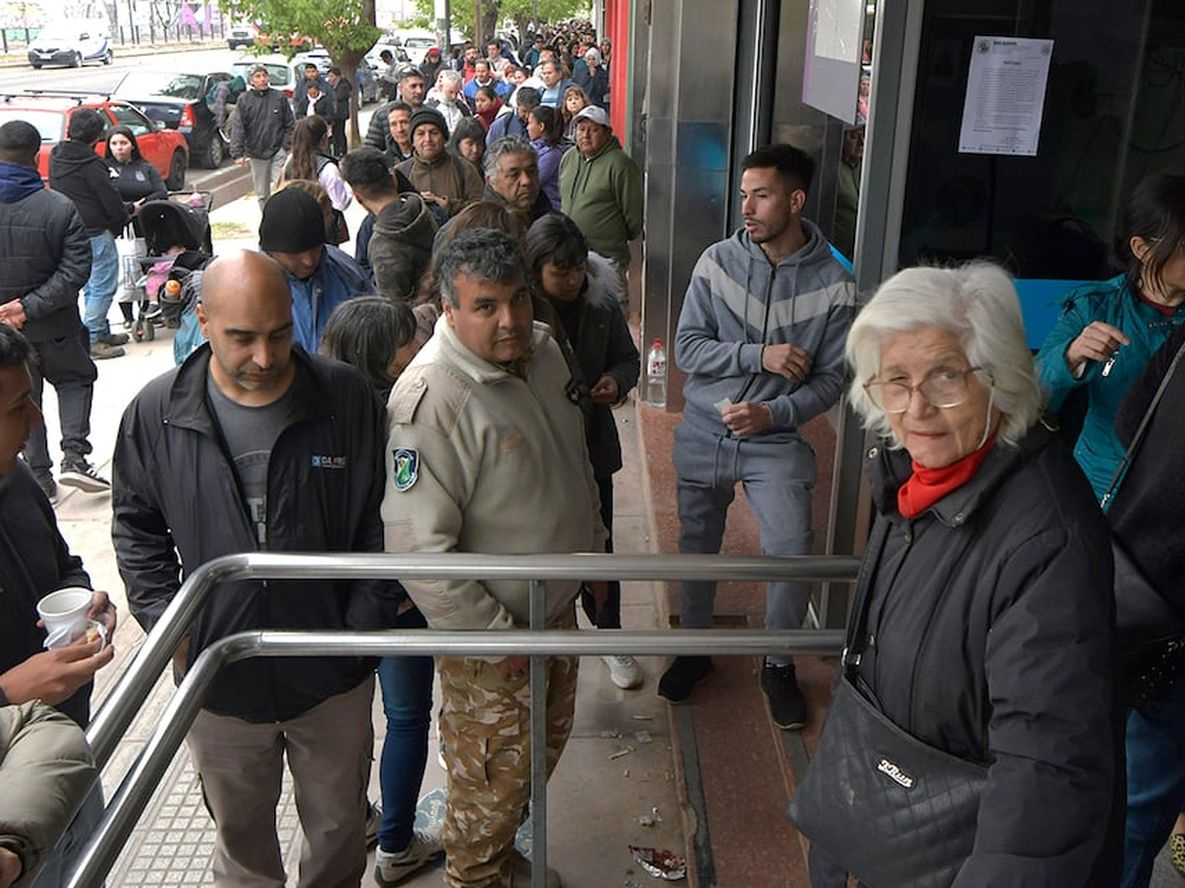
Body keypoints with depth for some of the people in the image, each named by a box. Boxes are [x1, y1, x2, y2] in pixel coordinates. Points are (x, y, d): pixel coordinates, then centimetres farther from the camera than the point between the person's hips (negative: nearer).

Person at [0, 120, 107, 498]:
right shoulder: (60, 208, -15)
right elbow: (76, 270, -19)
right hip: (55, 325, -2)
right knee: (76, 379, 20)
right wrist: (31, 306, -17)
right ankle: (74, 455, 5)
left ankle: (39, 475, 16)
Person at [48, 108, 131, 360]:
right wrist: (124, 216, 8)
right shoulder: (90, 164, -19)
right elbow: (110, 200, -15)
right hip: (95, 233, -9)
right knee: (103, 287, -2)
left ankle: (102, 332, 26)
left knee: (91, 286, 18)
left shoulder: (56, 157, 7)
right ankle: (92, 339, -2)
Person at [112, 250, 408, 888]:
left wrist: (366, 622, -8)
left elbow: (380, 521, -4)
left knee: (339, 829, 21)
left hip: (332, 675, 0)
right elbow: (137, 527, 4)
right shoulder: (155, 413, -10)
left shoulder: (347, 398, -12)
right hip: (218, 680, 1)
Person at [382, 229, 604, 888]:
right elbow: (418, 544, -30)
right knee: (495, 778, 10)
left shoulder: (544, 348, -3)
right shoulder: (432, 399, -29)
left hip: (557, 607, 8)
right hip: (490, 634, -8)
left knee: (545, 744, 26)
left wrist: (593, 544, 19)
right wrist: (491, 634, -23)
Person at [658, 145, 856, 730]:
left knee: (791, 556, -9)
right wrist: (759, 356, -19)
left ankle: (778, 664, 18)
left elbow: (831, 379, -6)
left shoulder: (833, 285, -9)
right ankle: (695, 648, 38)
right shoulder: (718, 261, -5)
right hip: (704, 433, 2)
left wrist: (772, 413, -20)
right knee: (696, 548, 14)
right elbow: (687, 348, -8)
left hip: (775, 442, -2)